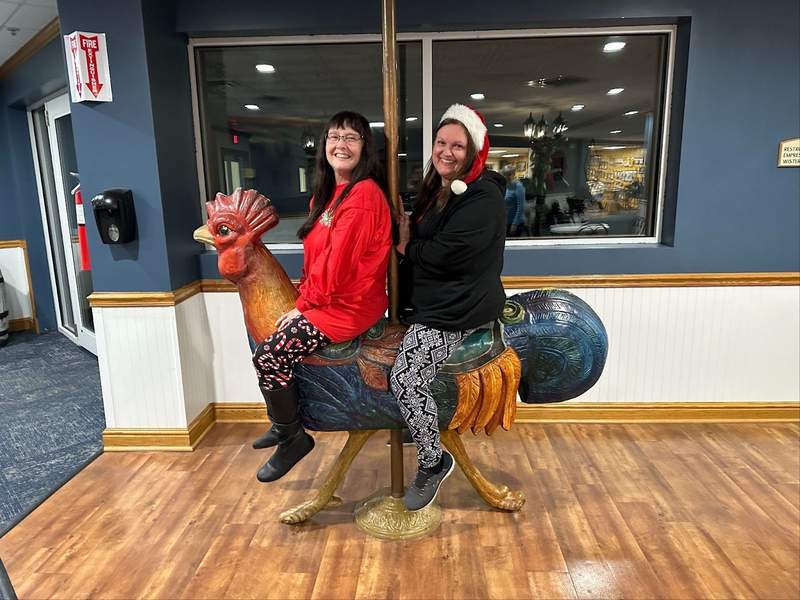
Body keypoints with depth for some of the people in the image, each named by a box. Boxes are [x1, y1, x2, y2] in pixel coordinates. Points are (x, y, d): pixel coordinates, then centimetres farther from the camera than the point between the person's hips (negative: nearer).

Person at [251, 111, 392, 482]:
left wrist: (303, 304, -10)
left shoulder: (363, 195, -19)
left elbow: (337, 262, -21)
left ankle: (293, 438, 9)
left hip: (348, 308, -10)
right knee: (267, 343, 12)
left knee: (270, 355, -14)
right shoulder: (331, 192, 13)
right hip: (325, 299, 10)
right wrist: (304, 297, 0)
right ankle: (282, 424, 31)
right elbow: (316, 255, 13)